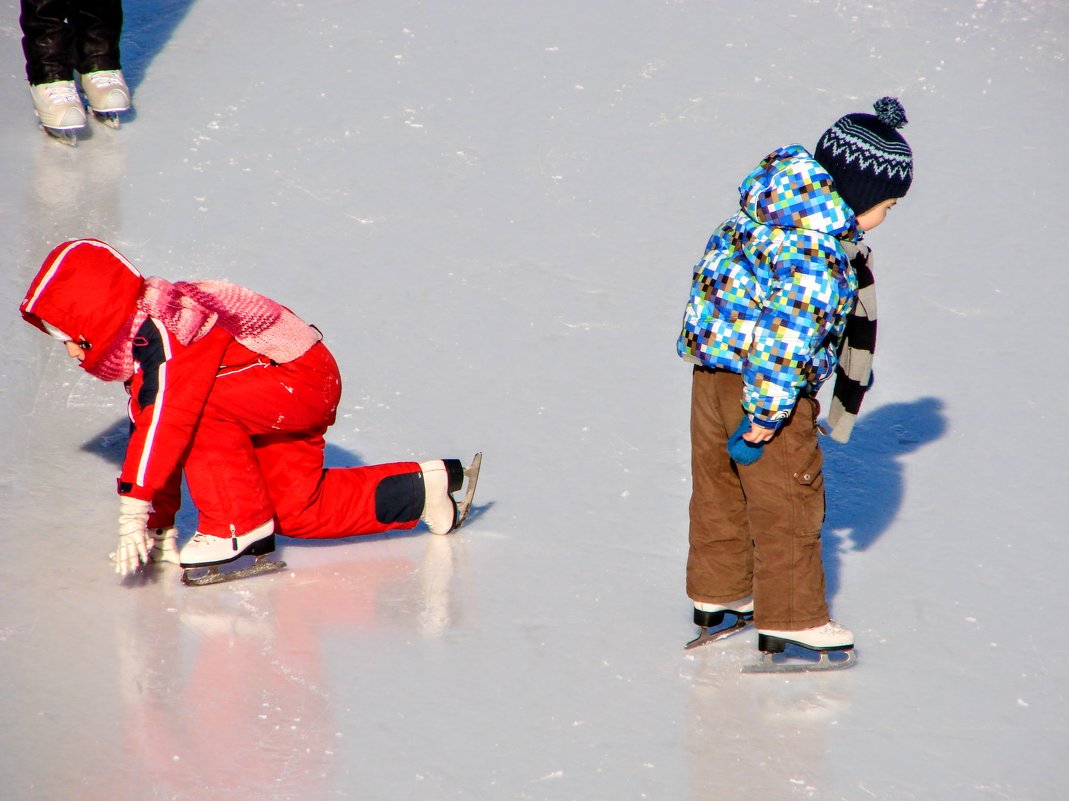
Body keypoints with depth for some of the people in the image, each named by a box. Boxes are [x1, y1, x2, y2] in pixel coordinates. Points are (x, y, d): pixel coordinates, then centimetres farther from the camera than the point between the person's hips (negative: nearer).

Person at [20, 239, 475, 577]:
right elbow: (147, 430, 6)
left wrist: (134, 512, -37)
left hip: (304, 377, -11)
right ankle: (423, 487, 25)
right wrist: (161, 528, 3)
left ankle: (238, 526, -18)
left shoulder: (161, 330, -28)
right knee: (298, 512, 13)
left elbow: (164, 421, -36)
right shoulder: (141, 338, 3)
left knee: (199, 409, -29)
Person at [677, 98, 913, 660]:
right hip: (763, 378, -10)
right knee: (787, 498, 3)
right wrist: (769, 408, -23)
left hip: (711, 360, 10)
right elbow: (794, 325, -26)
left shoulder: (771, 207, 7)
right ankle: (790, 619, 10)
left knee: (719, 484, 22)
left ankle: (716, 593, 36)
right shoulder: (820, 245, -23)